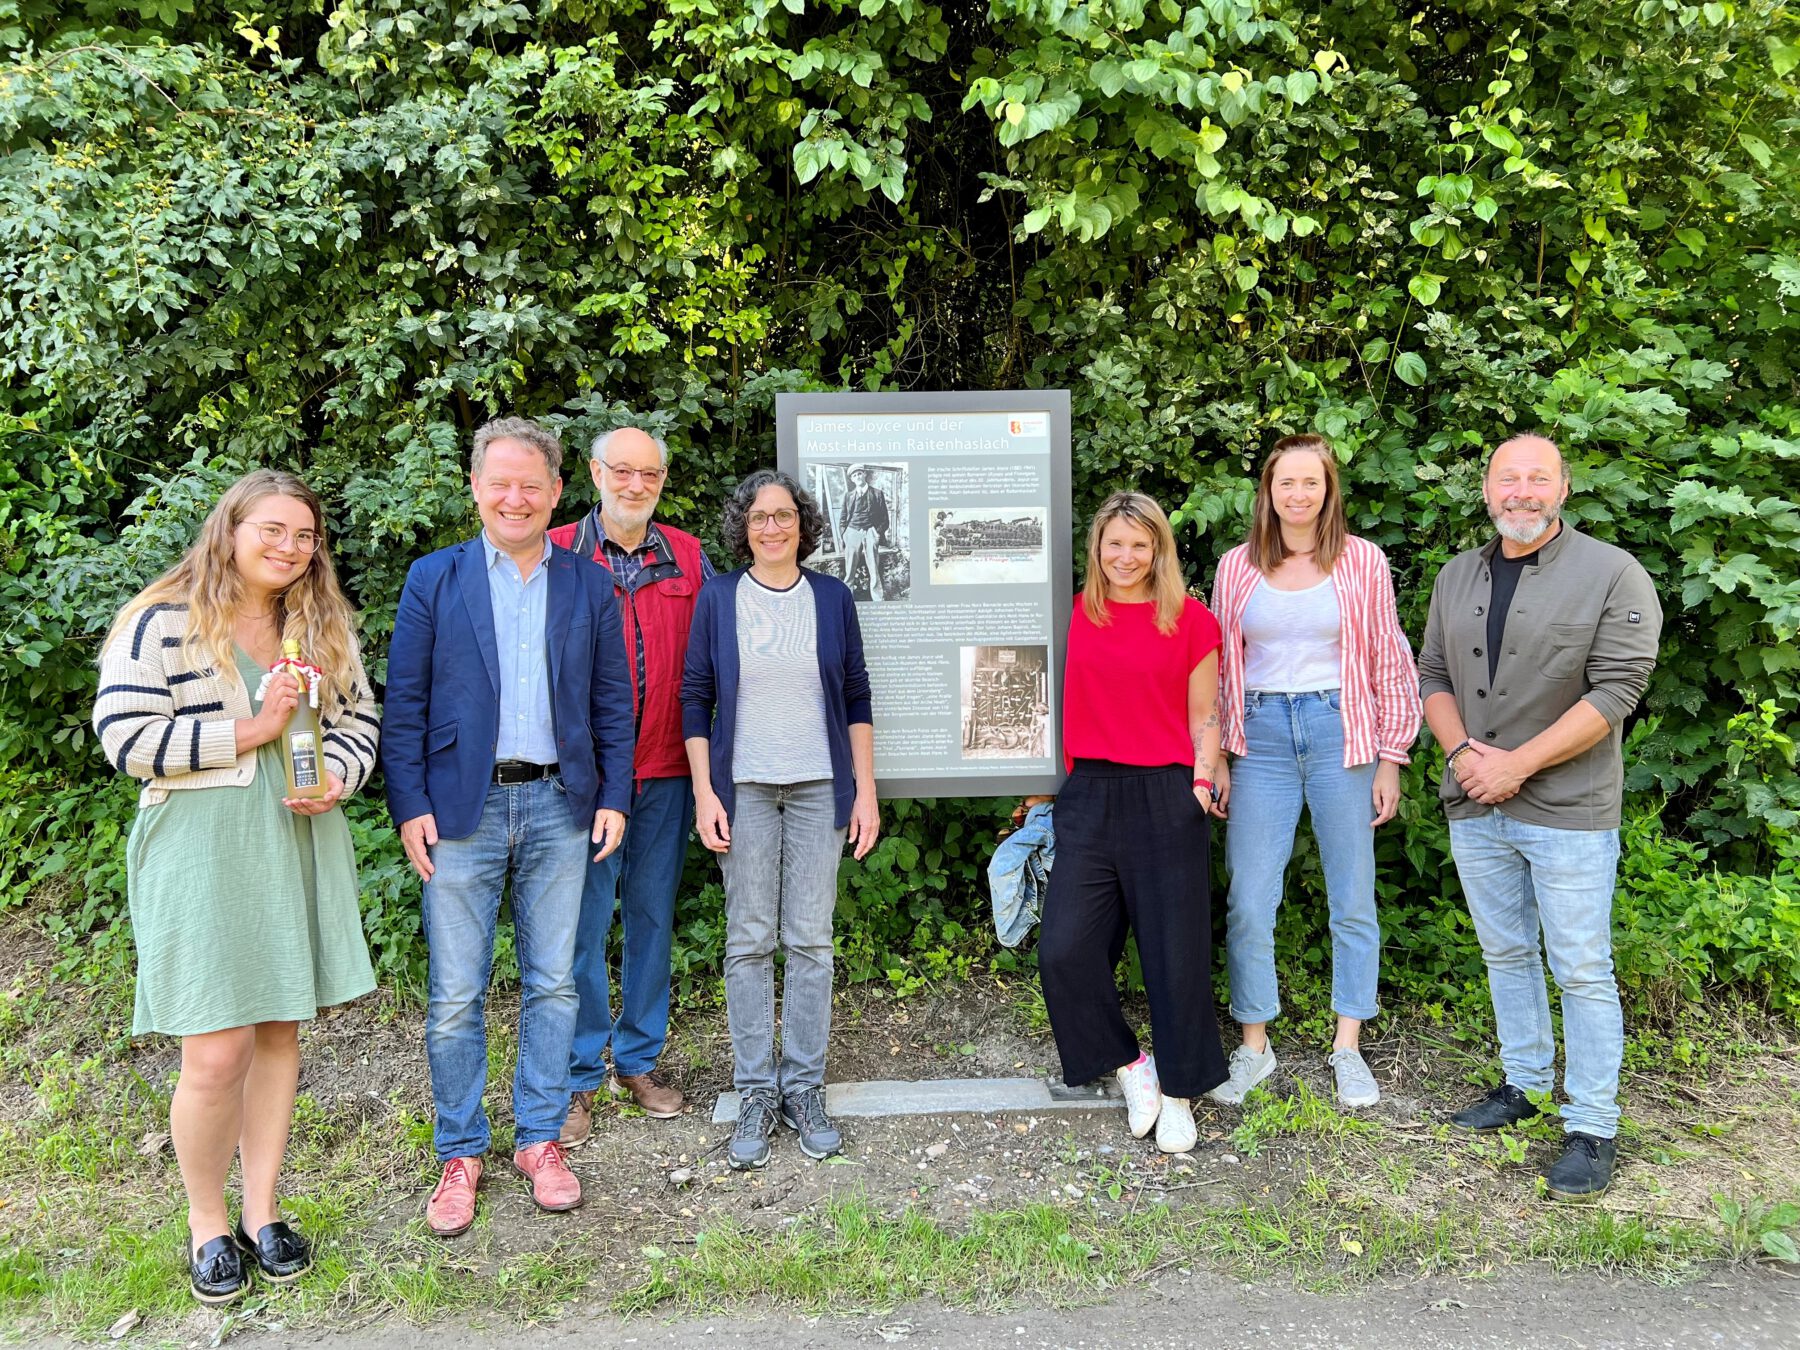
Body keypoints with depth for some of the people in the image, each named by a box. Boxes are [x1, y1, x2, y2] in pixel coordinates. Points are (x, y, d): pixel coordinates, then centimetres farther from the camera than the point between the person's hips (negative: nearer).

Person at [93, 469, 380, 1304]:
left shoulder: (323, 626, 10)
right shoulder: (162, 622, -6)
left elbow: (359, 717, 14)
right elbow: (126, 738, -12)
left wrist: (335, 779, -6)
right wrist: (249, 732, -16)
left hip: (298, 849, 5)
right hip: (201, 854, -5)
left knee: (279, 1034, 11)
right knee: (216, 1055, -5)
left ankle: (263, 1210, 26)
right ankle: (207, 1221, 19)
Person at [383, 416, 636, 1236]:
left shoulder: (590, 586, 7)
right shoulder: (434, 579, 3)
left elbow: (612, 702, 9)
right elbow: (405, 702, 1)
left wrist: (614, 797, 2)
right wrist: (409, 806, -6)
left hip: (559, 808, 2)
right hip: (463, 808, -1)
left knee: (552, 984, 9)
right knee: (454, 996, 4)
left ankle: (540, 1140, 24)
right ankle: (459, 1154, 20)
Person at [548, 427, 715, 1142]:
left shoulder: (689, 558, 8)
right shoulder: (557, 553, 0)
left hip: (665, 771, 3)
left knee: (652, 917, 12)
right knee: (582, 926, 2)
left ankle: (638, 1062, 27)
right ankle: (579, 1078, 17)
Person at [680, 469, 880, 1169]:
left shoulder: (832, 598, 5)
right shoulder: (718, 598, 2)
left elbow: (856, 697, 7)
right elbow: (695, 698, 3)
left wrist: (866, 789, 2)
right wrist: (704, 793, -4)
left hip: (820, 785, 1)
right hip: (744, 787, -1)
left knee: (811, 940, 3)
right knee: (749, 941, 3)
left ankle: (804, 1087, 16)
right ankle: (755, 1092, 14)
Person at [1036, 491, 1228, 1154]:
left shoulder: (1190, 620, 3)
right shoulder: (1075, 617, 8)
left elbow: (1204, 716, 7)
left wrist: (1202, 782, -6)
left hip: (1166, 799, -2)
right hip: (1089, 796, 2)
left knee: (1175, 950, 3)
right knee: (1064, 949, -4)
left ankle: (1176, 1091, 23)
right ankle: (1127, 1065, 18)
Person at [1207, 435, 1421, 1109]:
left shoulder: (1363, 561, 1)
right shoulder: (1236, 567, 5)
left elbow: (1390, 665, 4)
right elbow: (1218, 669, 9)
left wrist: (1390, 759, 2)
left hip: (1340, 734, -1)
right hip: (1262, 737, 1)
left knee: (1353, 900, 7)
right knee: (1248, 903, 0)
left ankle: (1348, 1047, 23)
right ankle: (1254, 1047, 17)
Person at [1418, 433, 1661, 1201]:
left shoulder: (1613, 575, -7)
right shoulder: (1457, 577, 10)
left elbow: (1616, 689, -14)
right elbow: (1432, 675, 11)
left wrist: (1516, 764, -17)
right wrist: (1463, 750, -8)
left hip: (1568, 812, -5)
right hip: (1474, 808, 5)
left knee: (1581, 970, 0)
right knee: (1506, 953, 16)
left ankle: (1592, 1130, 10)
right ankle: (1525, 1084, 31)